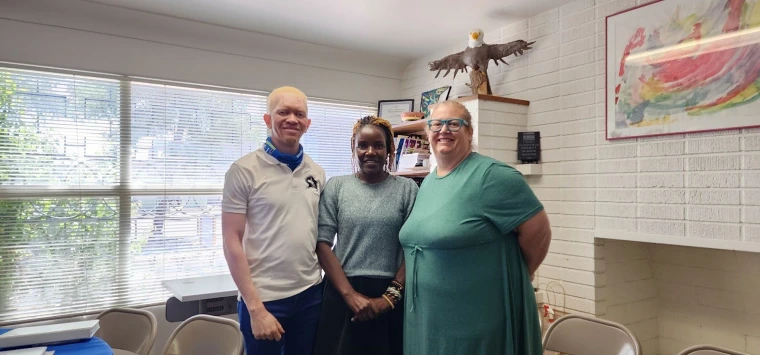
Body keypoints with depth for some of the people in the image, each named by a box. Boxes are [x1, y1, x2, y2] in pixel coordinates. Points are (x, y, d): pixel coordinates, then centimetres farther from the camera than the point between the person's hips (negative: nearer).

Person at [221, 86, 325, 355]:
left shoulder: (316, 173, 6)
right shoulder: (244, 170, -8)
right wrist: (255, 308, -14)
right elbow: (231, 242, -10)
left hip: (311, 294, 5)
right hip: (264, 299, -4)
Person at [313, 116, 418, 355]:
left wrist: (392, 296, -9)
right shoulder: (336, 187, 2)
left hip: (390, 294, 0)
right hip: (343, 293, 0)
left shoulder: (407, 188, 1)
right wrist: (350, 294, -10)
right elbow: (322, 243, -3)